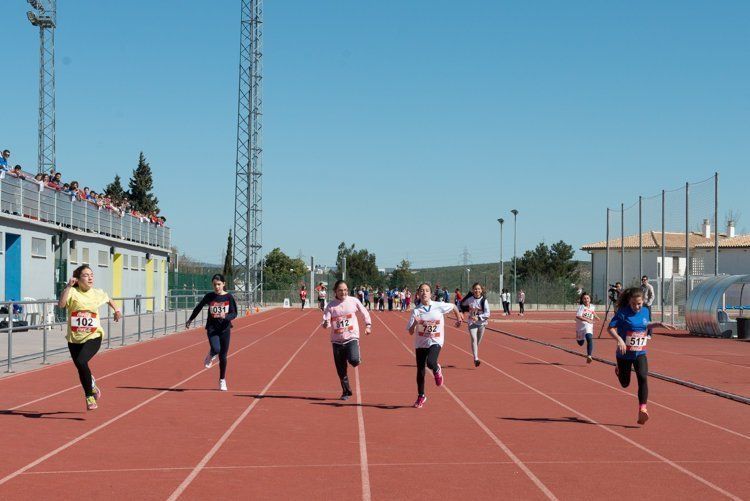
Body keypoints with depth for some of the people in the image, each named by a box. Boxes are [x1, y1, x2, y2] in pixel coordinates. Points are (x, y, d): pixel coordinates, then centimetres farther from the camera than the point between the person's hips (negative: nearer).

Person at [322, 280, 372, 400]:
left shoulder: (353, 301, 0)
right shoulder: (331, 305, 0)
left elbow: (365, 313, 14)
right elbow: (326, 322, -6)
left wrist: (368, 325, 7)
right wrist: (325, 324, -27)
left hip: (351, 337, -2)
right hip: (337, 340, 2)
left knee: (354, 360, -27)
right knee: (341, 370, 4)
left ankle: (356, 360, 12)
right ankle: (346, 392, 22)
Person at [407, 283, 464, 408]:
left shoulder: (439, 306, -7)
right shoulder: (416, 311, -6)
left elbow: (454, 307, 12)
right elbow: (410, 332, -8)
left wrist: (459, 318, 18)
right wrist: (415, 323, -26)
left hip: (435, 342, -2)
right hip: (420, 343, 2)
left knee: (430, 362, -28)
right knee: (420, 370, 7)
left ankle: (437, 370, 10)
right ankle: (421, 396, 26)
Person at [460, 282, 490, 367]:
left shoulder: (484, 300, -8)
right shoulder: (469, 299, -4)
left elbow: (487, 314, -12)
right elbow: (462, 305, 17)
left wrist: (478, 317, -22)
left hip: (481, 323, 1)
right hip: (472, 323, -1)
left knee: (478, 342, 10)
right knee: (474, 339, -19)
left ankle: (476, 357, 32)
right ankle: (476, 359, -28)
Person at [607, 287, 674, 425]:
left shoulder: (645, 311, 2)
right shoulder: (622, 312, -14)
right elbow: (610, 328, -18)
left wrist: (659, 324, 11)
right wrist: (619, 339, -33)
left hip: (640, 353, 2)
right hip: (624, 354, -2)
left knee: (643, 378, -20)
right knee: (625, 384, 13)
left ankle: (642, 409, -16)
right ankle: (619, 371, 48)